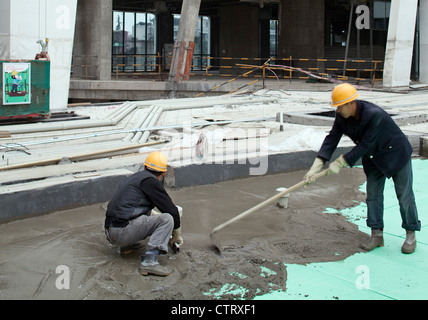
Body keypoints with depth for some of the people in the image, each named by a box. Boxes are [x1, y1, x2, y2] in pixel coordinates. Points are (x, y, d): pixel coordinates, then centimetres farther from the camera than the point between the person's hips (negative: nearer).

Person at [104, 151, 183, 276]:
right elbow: (172, 210, -6)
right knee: (167, 219, -14)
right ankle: (149, 261, -23)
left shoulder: (136, 177, 21)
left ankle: (128, 244, 18)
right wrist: (177, 235, 11)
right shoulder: (150, 181, -5)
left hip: (109, 232, 9)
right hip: (121, 232, -9)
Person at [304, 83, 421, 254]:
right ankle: (377, 234, 15)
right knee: (373, 195, 5)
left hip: (396, 154, -6)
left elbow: (365, 145, -33)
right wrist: (316, 166, -23)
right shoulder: (342, 115, -13)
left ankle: (411, 235, 15)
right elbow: (332, 138, -14)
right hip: (373, 158, 7)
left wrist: (341, 162, -30)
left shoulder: (374, 115, -36)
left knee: (405, 195, 2)